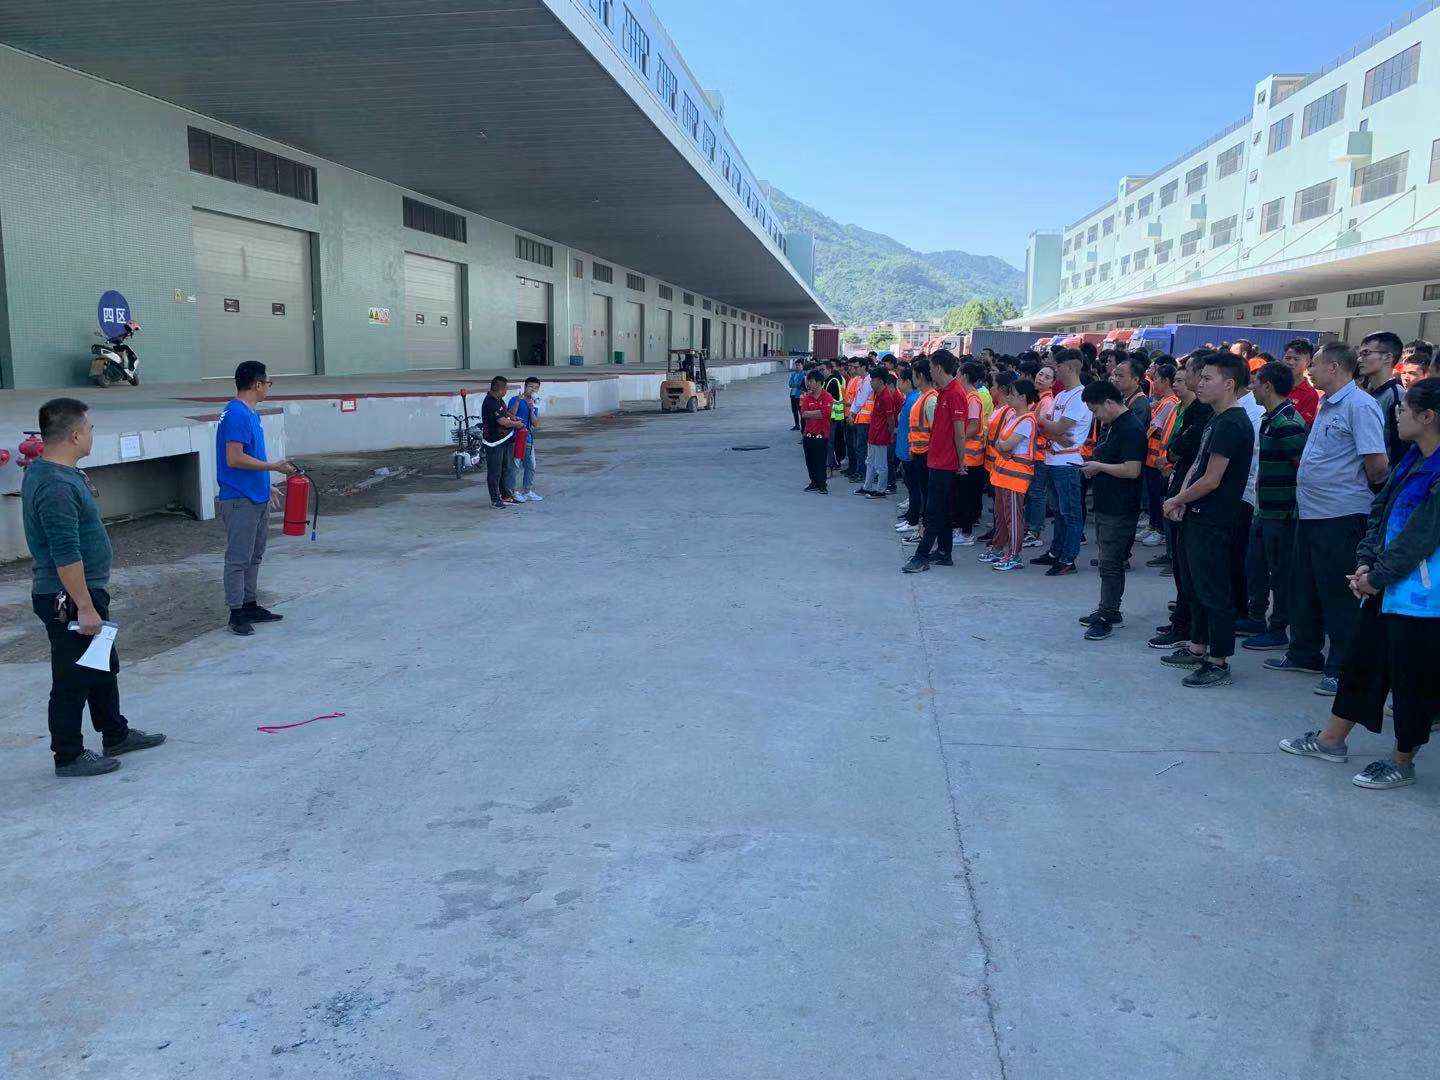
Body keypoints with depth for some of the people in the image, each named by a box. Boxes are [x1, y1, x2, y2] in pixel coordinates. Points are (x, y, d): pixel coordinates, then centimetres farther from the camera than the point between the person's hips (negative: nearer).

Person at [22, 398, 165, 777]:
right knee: (73, 679, 3)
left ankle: (116, 734, 35)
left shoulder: (42, 470, 9)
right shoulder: (56, 487, -26)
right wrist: (84, 607, -25)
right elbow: (66, 556, -28)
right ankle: (68, 756, 16)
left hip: (83, 593, 11)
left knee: (104, 667, 21)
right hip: (68, 601, -11)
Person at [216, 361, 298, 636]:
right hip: (240, 501, -10)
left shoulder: (249, 413, 13)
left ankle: (251, 605, 27)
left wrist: (267, 486, 24)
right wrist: (272, 466, -16)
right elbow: (234, 459, -24)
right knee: (239, 559, -2)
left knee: (254, 556, 17)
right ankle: (237, 613, 5)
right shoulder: (237, 414, -18)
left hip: (256, 498, 10)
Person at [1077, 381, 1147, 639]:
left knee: (1111, 564, -5)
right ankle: (1109, 610, 27)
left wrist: (1099, 466, -14)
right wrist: (1093, 466, 6)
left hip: (1120, 510, -10)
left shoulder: (1131, 429, -18)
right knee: (1108, 562, 17)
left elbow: (1132, 470, -24)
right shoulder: (1111, 425, 14)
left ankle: (1107, 617, 1)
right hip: (1104, 506, 10)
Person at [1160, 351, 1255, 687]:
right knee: (1197, 585, 19)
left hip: (1213, 522, -10)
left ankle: (1219, 663, 4)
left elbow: (1211, 480, -20)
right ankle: (1197, 647, 31)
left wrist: (1177, 501, -8)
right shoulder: (1217, 421, 14)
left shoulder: (1231, 424, -18)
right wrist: (1183, 498, 2)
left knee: (1213, 591, -3)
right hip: (1198, 518, 10)